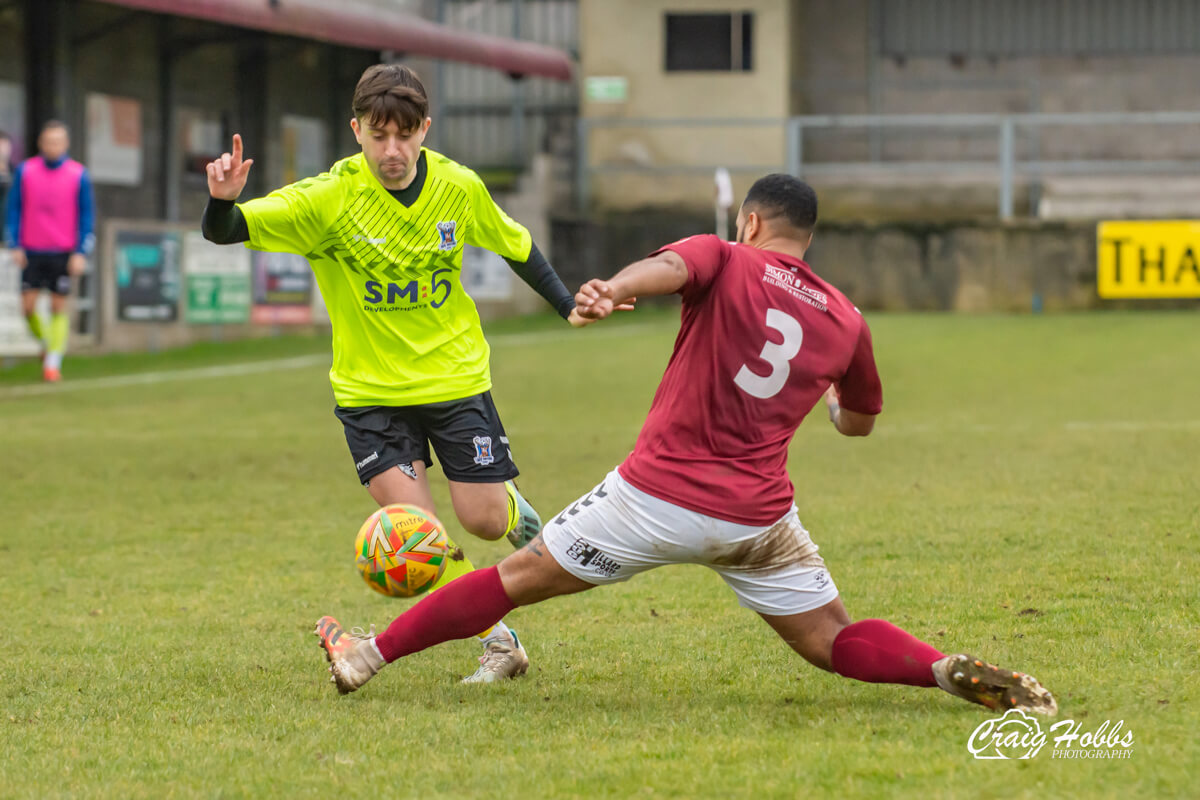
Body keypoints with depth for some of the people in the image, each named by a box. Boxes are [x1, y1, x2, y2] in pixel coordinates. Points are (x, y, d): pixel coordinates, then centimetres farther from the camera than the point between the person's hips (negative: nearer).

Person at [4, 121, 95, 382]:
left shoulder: (78, 174, -3)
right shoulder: (25, 171, 1)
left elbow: (86, 214, 0)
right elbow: (14, 209, 6)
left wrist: (81, 253, -7)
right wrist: (15, 246, -1)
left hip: (63, 252, -1)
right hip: (32, 252, 1)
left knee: (59, 308, -1)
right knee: (28, 307, -2)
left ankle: (53, 363, 7)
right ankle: (45, 340, 26)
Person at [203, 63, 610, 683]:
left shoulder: (459, 187, -9)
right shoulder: (328, 197, -18)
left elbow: (515, 246, 10)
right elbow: (227, 232, -25)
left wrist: (568, 307, 11)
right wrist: (223, 201, -46)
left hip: (455, 375, 1)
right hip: (369, 388, -1)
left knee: (483, 519, 1)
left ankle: (521, 516, 39)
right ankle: (497, 642, 5)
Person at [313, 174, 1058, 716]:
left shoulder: (725, 261, 1)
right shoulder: (846, 322, 12)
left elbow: (668, 265, -24)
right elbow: (860, 421, 28)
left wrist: (610, 290, -45)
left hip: (659, 496, -2)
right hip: (760, 517, 2)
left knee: (519, 576, 10)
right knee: (830, 640, 10)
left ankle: (370, 656, 15)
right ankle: (950, 669, -16)